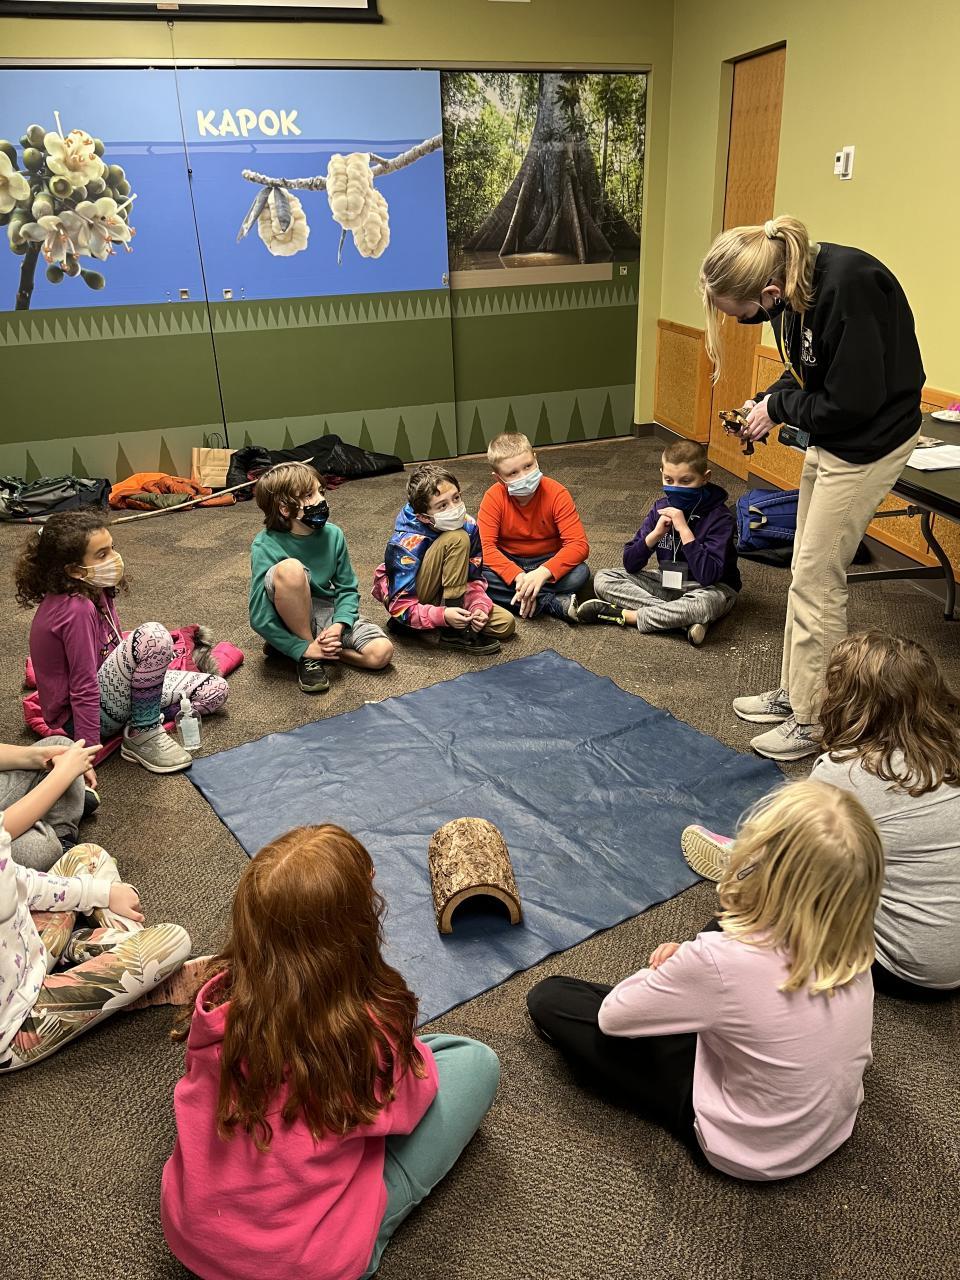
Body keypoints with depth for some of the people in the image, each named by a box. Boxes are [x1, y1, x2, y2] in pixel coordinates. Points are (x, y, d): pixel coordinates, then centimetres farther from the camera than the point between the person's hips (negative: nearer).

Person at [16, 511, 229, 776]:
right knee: (153, 636, -32)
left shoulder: (95, 590, 0)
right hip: (81, 712, -9)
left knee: (216, 691, 3)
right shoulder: (76, 610, -28)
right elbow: (83, 689, -27)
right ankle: (143, 733, -15)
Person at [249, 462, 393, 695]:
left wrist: (338, 625, -20)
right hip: (292, 619, -3)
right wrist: (305, 648, -23)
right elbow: (260, 618, -19)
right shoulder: (265, 546, -20)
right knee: (290, 569, -35)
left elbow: (347, 589, -1)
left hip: (328, 612, 4)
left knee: (382, 653, -20)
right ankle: (308, 655, -18)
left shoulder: (333, 535, -9)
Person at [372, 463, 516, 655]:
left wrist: (478, 606, -23)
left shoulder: (468, 525, -11)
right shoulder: (407, 545, -28)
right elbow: (401, 607, -27)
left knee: (506, 624, -12)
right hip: (414, 601, -6)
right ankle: (453, 632, -24)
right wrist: (443, 615, -40)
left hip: (444, 595, 6)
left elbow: (475, 578, -3)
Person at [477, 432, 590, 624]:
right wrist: (518, 576, -38)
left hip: (546, 563, -1)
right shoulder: (493, 498, -15)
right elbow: (485, 546, -22)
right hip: (508, 563, 1)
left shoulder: (557, 494, -17)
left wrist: (543, 573, -40)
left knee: (580, 573, -31)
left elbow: (579, 544, -24)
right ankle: (556, 604, -31)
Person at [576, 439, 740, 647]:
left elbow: (708, 576, -31)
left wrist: (684, 529, -30)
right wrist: (656, 533, -22)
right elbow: (630, 564, -6)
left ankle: (625, 615, -23)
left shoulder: (719, 517, -19)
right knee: (603, 579, -10)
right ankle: (685, 619, -23)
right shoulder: (661, 508, -4)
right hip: (668, 583, 6)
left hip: (710, 589, -5)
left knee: (706, 603, -42)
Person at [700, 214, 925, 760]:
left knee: (816, 582, -2)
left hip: (867, 444, -9)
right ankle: (795, 692, 30)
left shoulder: (849, 288, -30)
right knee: (808, 572, 15)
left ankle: (815, 722, 12)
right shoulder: (796, 285, -4)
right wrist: (769, 402, -3)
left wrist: (779, 406, -13)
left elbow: (853, 402, -26)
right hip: (829, 438, 9)